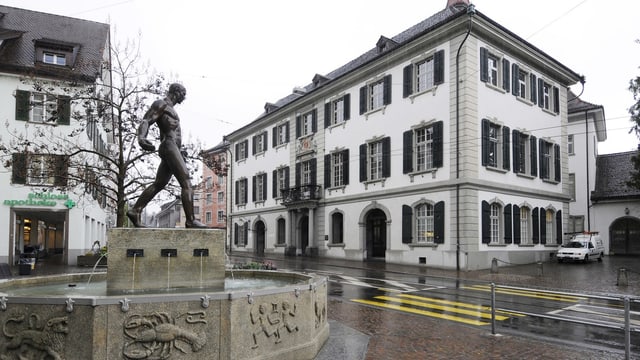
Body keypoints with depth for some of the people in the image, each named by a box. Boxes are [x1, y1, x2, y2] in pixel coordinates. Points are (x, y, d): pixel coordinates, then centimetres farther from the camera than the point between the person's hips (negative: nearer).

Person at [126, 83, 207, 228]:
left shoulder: (169, 109, 28)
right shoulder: (160, 104, -1)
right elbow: (145, 122, -14)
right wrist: (141, 137, -36)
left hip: (173, 149, 10)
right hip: (169, 147, -10)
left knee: (158, 184, 8)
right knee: (186, 184, -15)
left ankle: (135, 211, 9)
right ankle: (191, 220, -18)